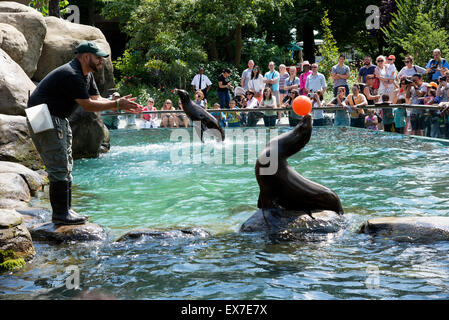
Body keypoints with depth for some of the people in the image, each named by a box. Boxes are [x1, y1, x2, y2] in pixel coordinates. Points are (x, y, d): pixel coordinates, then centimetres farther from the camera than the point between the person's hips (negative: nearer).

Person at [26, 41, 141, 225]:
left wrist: (120, 105, -4)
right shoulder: (71, 75, -22)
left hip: (58, 119, 11)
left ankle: (66, 210, 18)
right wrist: (117, 104, -19)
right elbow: (88, 105, -23)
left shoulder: (86, 75, 12)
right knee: (59, 168, -10)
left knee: (66, 167, 12)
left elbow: (97, 99, 11)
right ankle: (60, 214, -4)